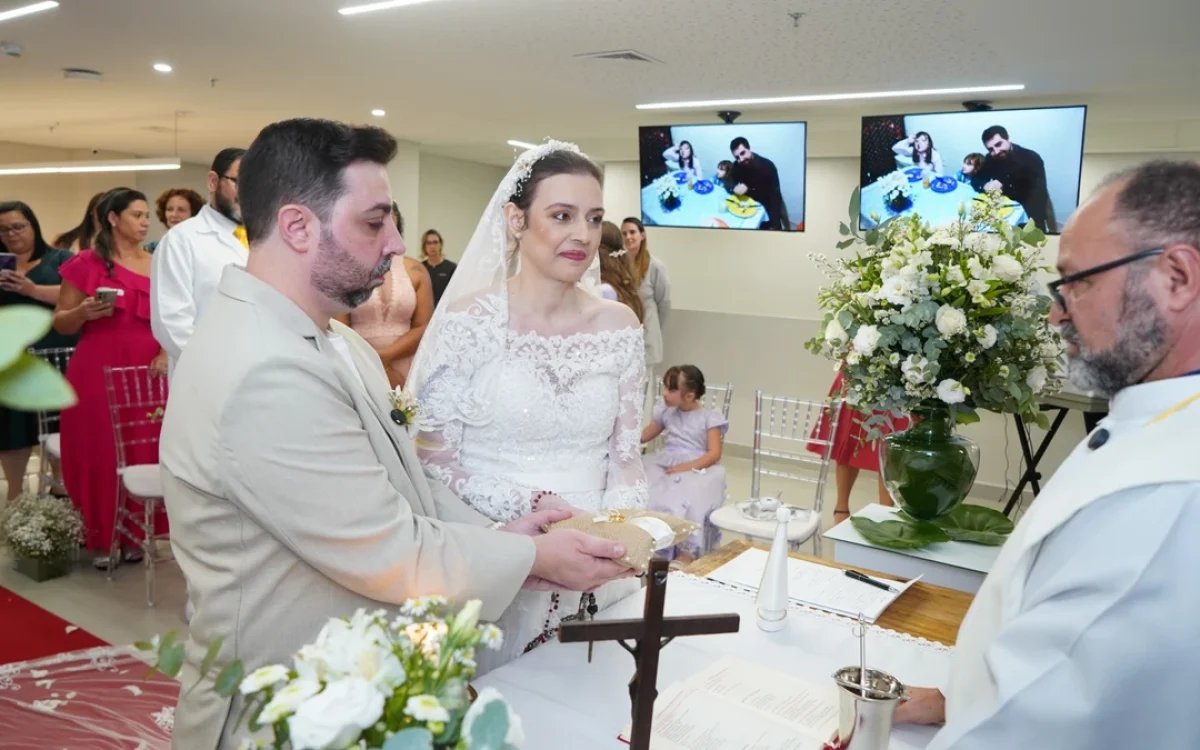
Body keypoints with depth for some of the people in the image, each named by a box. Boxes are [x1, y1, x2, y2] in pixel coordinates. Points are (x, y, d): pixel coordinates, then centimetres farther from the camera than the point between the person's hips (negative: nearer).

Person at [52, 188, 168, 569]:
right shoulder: (86, 263, 0)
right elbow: (61, 323, 3)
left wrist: (167, 353, -5)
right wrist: (84, 312, -17)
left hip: (147, 374, 3)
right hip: (97, 374, -2)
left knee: (144, 454, 4)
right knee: (98, 454, 1)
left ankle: (134, 535, 18)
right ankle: (101, 538, 15)